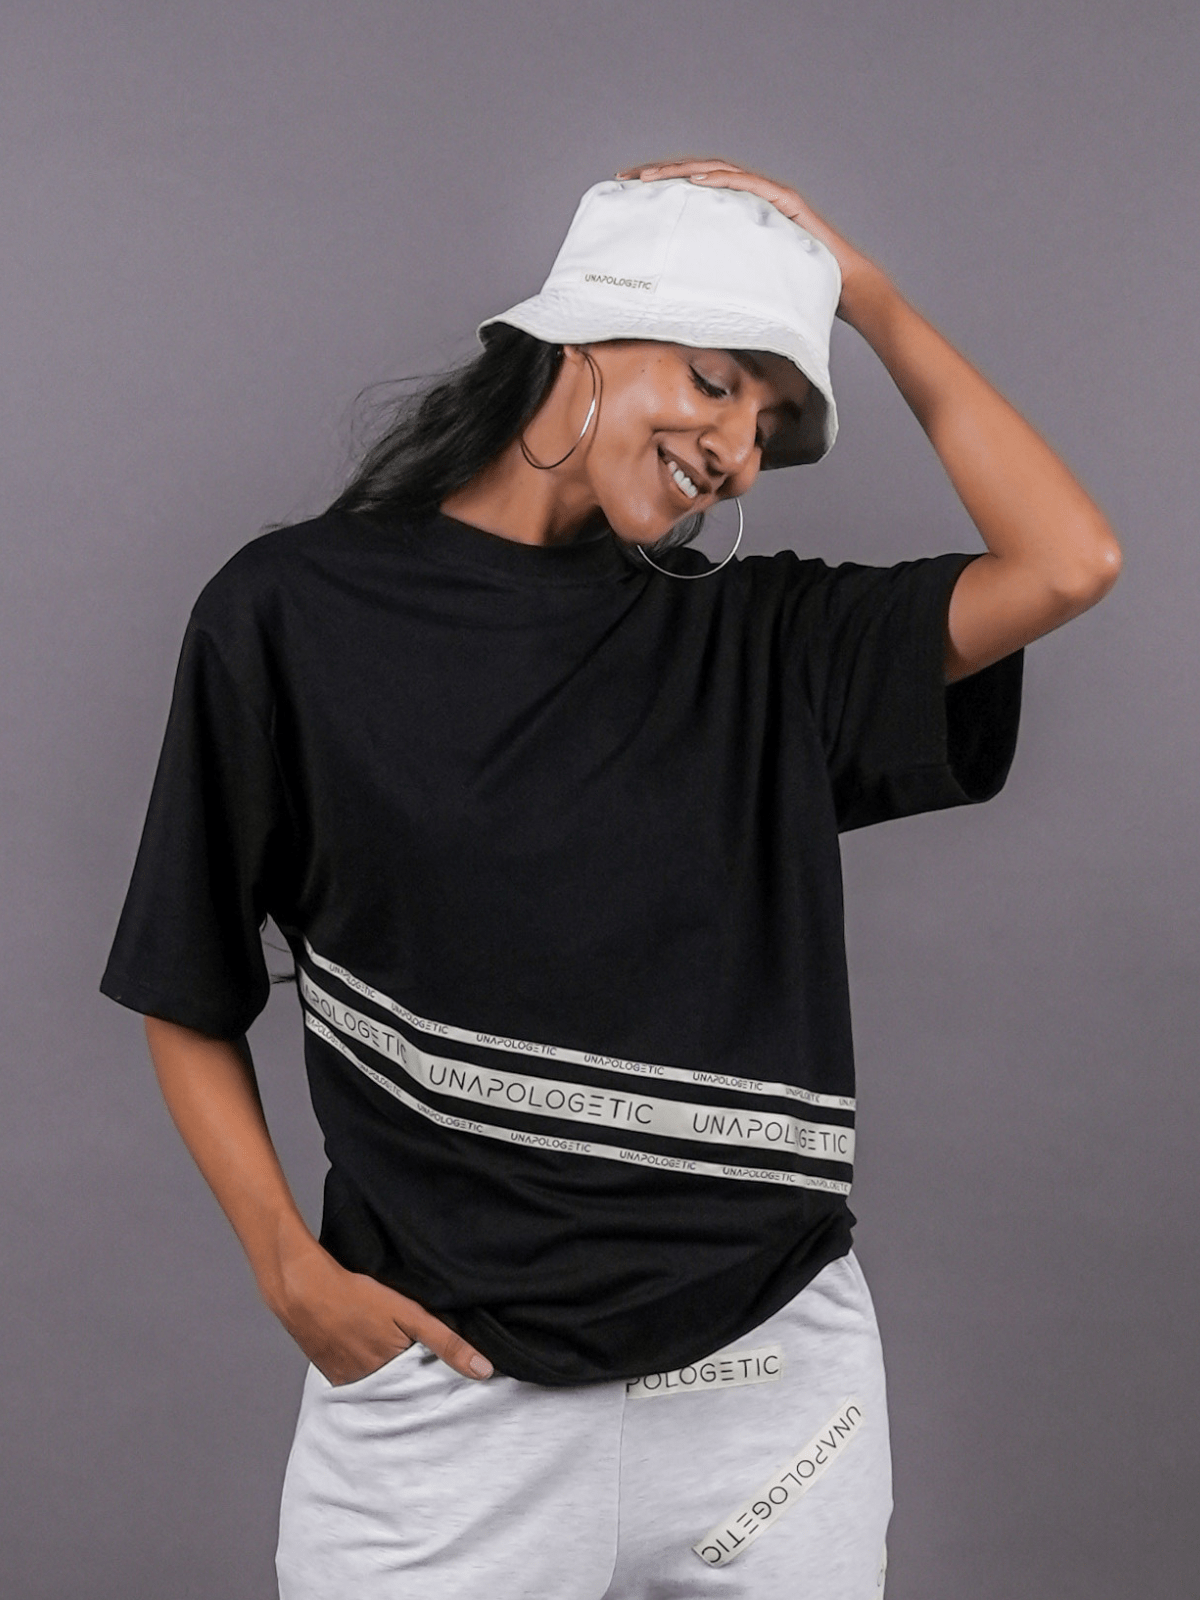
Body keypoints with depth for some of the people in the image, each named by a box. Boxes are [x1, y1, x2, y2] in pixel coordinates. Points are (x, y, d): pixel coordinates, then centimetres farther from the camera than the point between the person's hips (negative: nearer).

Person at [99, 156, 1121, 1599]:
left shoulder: (761, 642, 5)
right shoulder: (294, 612, -1)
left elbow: (1067, 562, -5)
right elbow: (187, 993, 4)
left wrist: (867, 295, 2)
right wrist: (291, 1271, -8)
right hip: (447, 1389, -2)